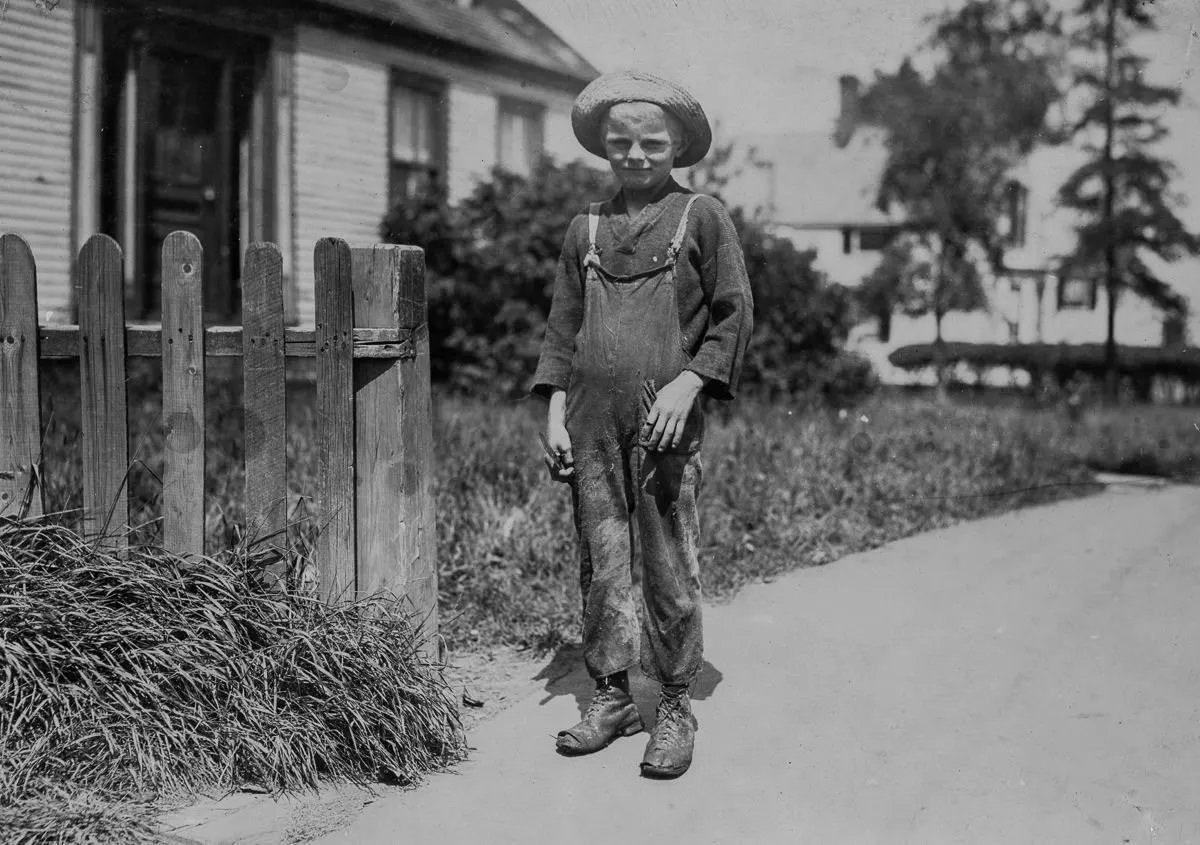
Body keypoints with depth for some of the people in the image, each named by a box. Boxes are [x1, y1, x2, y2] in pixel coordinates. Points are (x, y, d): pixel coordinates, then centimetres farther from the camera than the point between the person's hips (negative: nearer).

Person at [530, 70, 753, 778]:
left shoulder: (703, 217, 4)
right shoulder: (585, 229, 15)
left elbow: (735, 313, 1)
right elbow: (564, 325, 16)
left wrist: (689, 383, -11)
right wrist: (555, 412, 8)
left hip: (665, 423, -3)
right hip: (592, 422, 4)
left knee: (670, 569, 0)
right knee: (601, 565, 7)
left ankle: (677, 707, 12)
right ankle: (612, 697, 19)